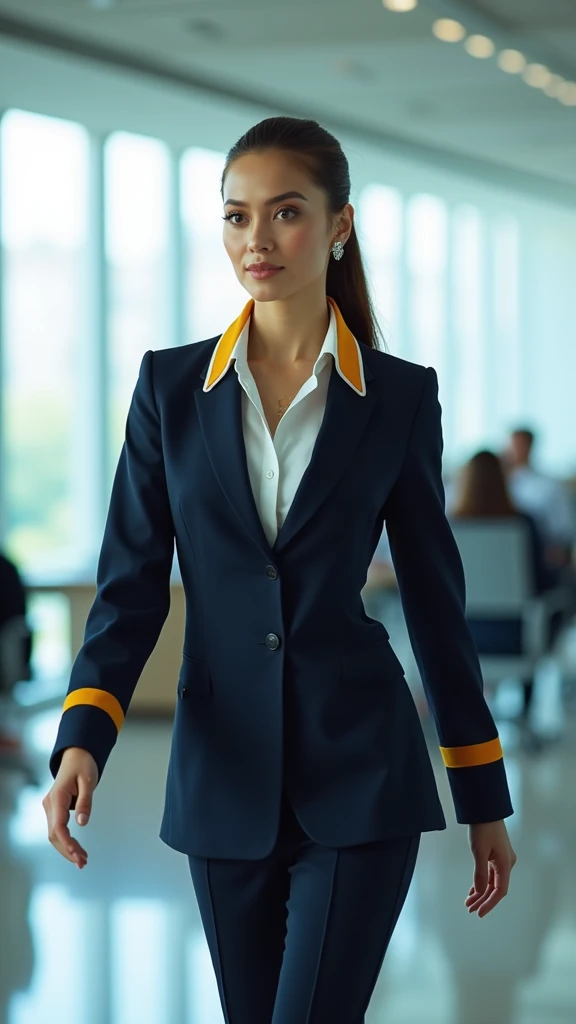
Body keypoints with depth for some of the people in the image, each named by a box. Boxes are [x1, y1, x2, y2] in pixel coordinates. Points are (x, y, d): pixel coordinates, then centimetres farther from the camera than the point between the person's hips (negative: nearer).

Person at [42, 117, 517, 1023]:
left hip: (360, 773, -2)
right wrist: (82, 743, -16)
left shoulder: (401, 396, -1)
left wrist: (485, 800, 7)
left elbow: (436, 599, 4)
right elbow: (131, 584, 0)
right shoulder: (172, 386, 3)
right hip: (224, 775, 3)